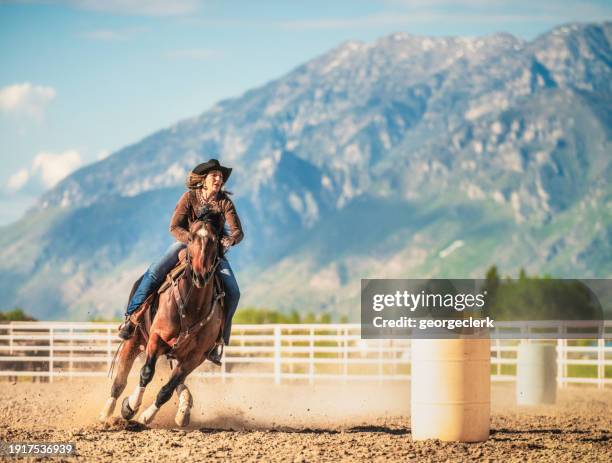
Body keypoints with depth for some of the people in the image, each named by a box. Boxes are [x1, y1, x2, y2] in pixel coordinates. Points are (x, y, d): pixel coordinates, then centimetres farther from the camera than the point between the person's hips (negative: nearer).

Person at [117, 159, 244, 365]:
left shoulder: (225, 202, -4)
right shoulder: (189, 197, -6)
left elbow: (238, 232, -10)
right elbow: (174, 227, -12)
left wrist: (229, 240, -34)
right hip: (186, 243, -1)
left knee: (232, 292, -17)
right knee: (154, 272, -25)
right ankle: (131, 317, -16)